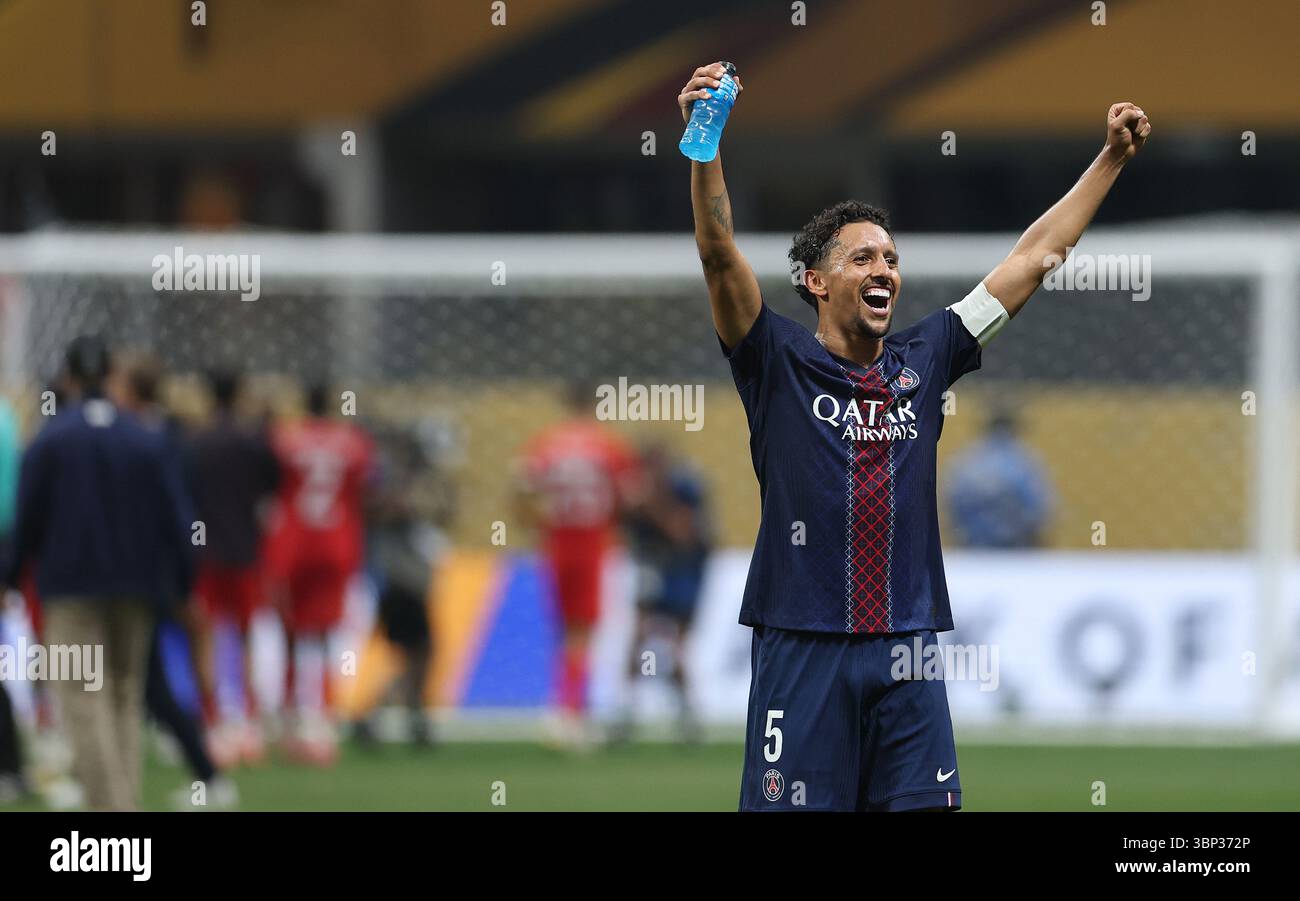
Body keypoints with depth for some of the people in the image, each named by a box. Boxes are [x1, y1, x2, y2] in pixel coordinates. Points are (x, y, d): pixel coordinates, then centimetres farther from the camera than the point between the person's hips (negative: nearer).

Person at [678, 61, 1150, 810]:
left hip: (908, 652, 4)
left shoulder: (922, 362, 13)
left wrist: (1113, 159, 20)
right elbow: (719, 254, -12)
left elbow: (1034, 258, 18)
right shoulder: (780, 363, 2)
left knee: (924, 805, 2)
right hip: (804, 646, -4)